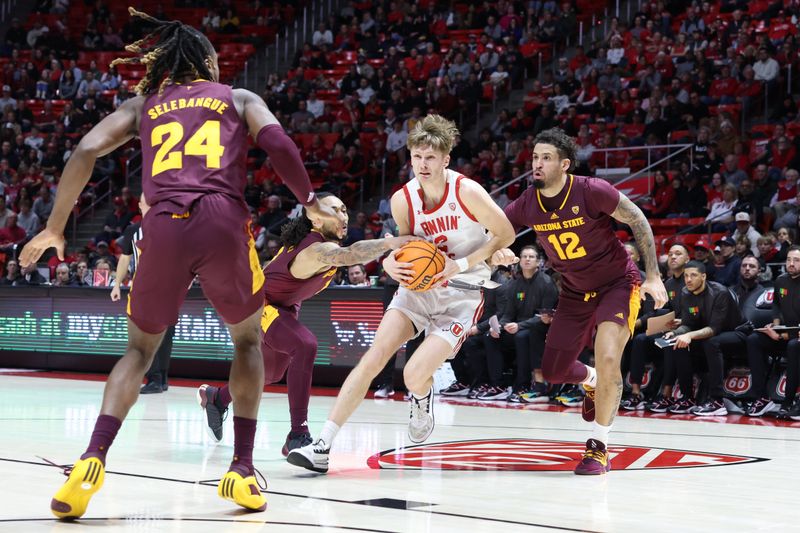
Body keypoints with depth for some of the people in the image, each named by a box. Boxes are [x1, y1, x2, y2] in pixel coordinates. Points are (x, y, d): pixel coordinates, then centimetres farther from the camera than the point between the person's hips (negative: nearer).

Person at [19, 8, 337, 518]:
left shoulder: (142, 104, 25)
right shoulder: (238, 98, 23)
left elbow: (85, 152, 11)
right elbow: (277, 141, 2)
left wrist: (55, 228, 17)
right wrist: (309, 199, 16)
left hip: (164, 225, 1)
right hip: (223, 221, -1)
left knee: (140, 348, 19)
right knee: (248, 339, 23)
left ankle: (93, 461, -4)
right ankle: (242, 469, 12)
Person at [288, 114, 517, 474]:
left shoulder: (467, 192, -18)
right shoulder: (402, 200, -5)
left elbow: (505, 234, -9)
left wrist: (460, 265, -19)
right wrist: (393, 262, -15)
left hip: (461, 294, -4)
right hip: (418, 285, 4)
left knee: (414, 376, -19)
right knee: (373, 358, -14)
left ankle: (422, 400, 23)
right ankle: (323, 446, -16)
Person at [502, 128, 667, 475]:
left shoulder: (592, 192, -25)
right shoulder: (526, 206, -13)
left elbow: (638, 221, -14)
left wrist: (653, 276, -16)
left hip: (617, 283, -5)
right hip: (575, 291, 5)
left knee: (607, 360, -24)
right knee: (553, 372, 9)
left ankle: (599, 447, -7)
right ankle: (591, 381, 46)